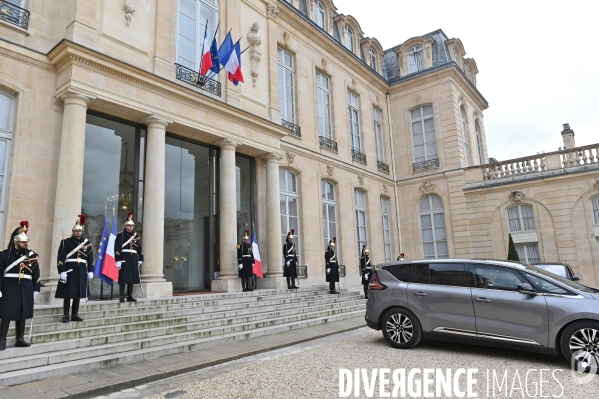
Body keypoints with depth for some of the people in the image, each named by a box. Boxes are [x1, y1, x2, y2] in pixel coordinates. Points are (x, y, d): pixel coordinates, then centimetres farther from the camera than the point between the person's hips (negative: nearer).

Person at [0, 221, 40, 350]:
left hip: (25, 290, 3)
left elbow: (36, 274, 7)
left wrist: (36, 290, 4)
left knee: (22, 315, 10)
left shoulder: (32, 255, 6)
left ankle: (20, 340, 18)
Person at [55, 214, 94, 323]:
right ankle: (65, 315, 9)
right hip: (69, 271, -3)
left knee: (78, 294, 8)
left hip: (81, 272, 3)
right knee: (67, 294, 0)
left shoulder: (87, 243, 8)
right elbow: (60, 258, -6)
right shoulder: (65, 242, -1)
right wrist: (62, 271, -14)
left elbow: (90, 258, 9)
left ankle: (75, 315, 17)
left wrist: (90, 271, 4)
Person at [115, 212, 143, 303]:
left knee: (132, 278, 7)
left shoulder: (137, 236, 11)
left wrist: (140, 260, 10)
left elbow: (140, 249, 14)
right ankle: (121, 297, 4)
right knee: (123, 278, -3)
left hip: (134, 259, 4)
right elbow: (117, 249, -9)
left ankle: (130, 296, 15)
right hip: (124, 259, -4)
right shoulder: (120, 235, -3)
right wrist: (118, 260, -15)